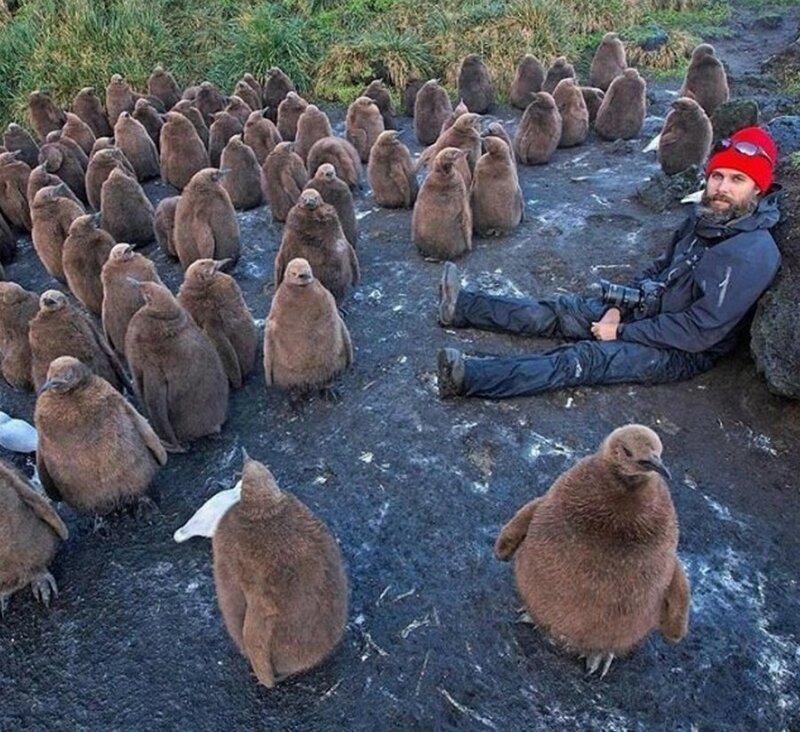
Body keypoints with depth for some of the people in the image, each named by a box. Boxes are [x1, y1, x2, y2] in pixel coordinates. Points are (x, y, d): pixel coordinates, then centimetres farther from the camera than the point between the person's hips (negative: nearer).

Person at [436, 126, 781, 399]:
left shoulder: (751, 254, -24)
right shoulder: (706, 218, 2)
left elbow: (700, 332, -26)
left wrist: (621, 332, -20)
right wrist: (617, 309, -4)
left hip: (684, 351, -8)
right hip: (652, 311, 8)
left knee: (588, 358, -26)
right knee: (563, 310, -1)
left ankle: (470, 378, -37)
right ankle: (462, 308, 1)